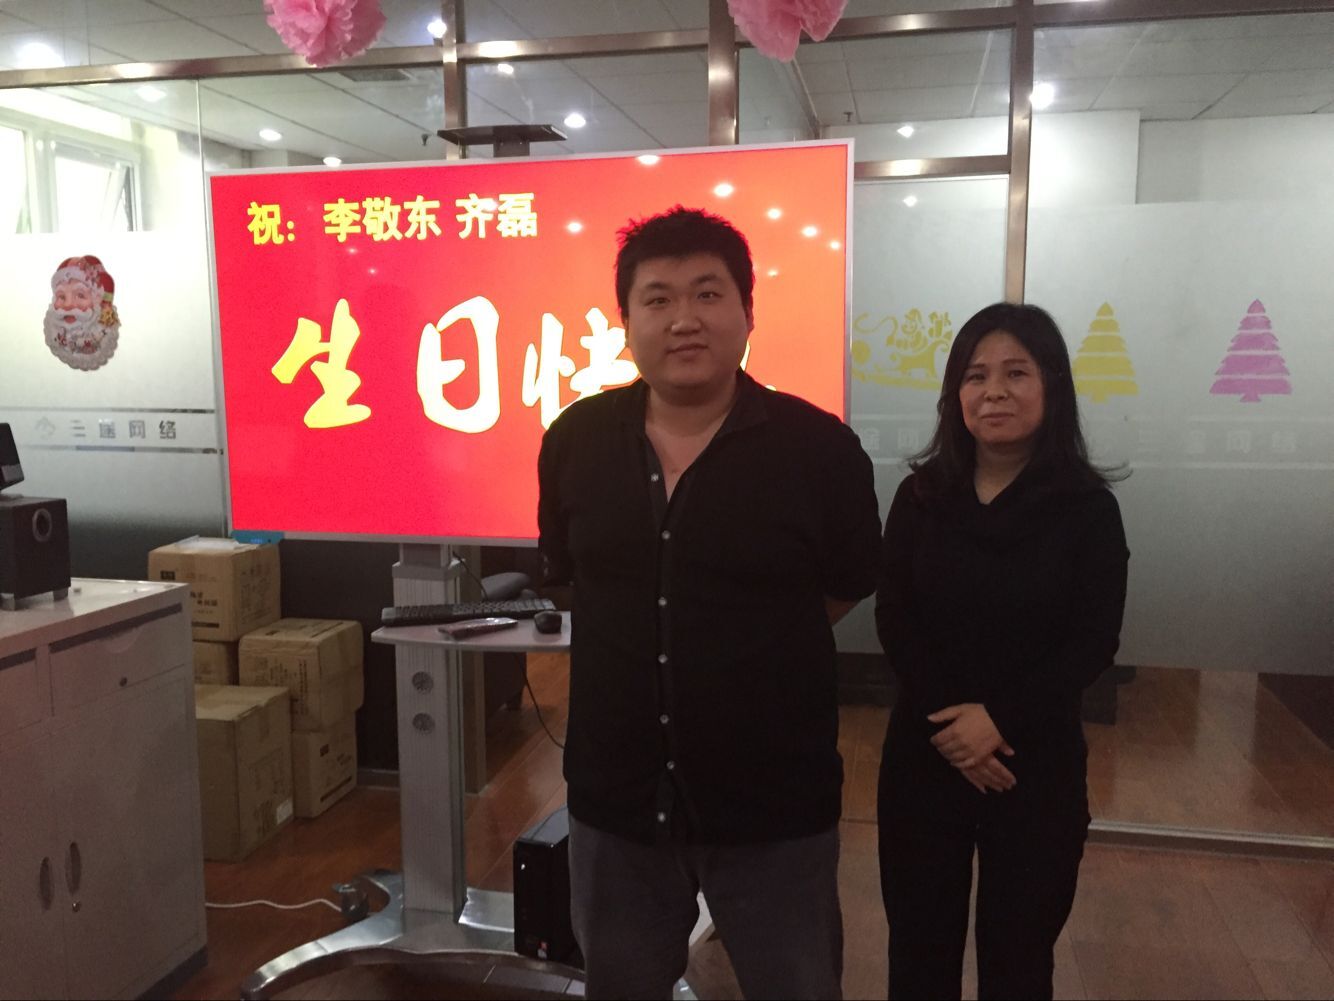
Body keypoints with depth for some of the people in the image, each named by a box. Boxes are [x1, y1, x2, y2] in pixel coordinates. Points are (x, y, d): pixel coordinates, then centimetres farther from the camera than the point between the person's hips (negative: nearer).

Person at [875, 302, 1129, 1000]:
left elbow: (1094, 641, -8)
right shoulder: (921, 495, 0)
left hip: (1038, 760, -1)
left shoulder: (1087, 506, -4)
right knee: (920, 944, 13)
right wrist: (947, 722, -16)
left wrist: (999, 720, -19)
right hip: (924, 753, 1)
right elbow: (893, 621, -4)